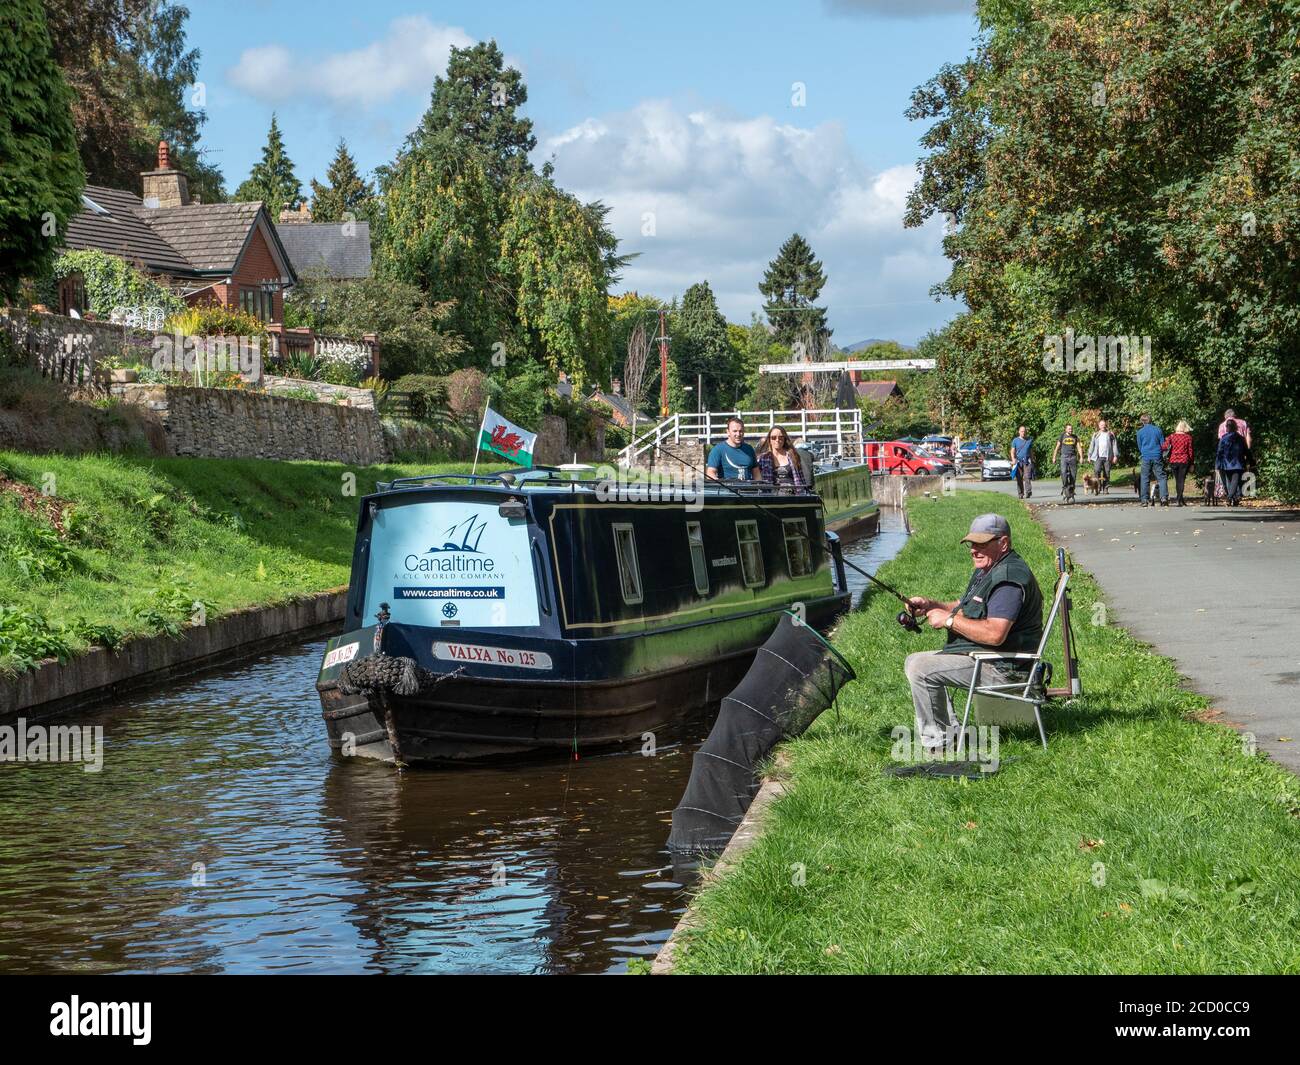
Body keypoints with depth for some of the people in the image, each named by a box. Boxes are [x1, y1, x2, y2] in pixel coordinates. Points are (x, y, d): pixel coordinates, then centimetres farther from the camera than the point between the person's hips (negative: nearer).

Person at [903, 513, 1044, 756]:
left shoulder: (1009, 577, -22)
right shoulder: (986, 570, 14)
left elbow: (994, 634, -33)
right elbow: (964, 608, 24)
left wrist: (949, 620, -22)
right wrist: (930, 605, 5)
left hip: (1001, 667, -12)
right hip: (983, 657, 12)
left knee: (920, 668, -20)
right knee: (914, 661, 17)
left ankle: (937, 742, -11)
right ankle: (948, 728, 12)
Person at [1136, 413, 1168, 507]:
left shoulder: (1140, 432, 2)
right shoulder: (1158, 430, 4)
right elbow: (1163, 444, 9)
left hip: (1145, 458, 0)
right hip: (1157, 457, 0)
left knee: (1145, 479, 4)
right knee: (1161, 477, 1)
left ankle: (1145, 500, 1)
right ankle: (1164, 497, -12)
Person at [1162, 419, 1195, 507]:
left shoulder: (1171, 436, 1)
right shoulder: (1188, 437, -1)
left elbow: (1165, 447, -12)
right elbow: (1190, 451, 1)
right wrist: (1191, 463, 6)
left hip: (1173, 460, 2)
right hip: (1184, 461, -2)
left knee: (1177, 480, 12)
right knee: (1181, 480, -2)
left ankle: (1181, 500, 19)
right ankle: (1180, 500, -14)